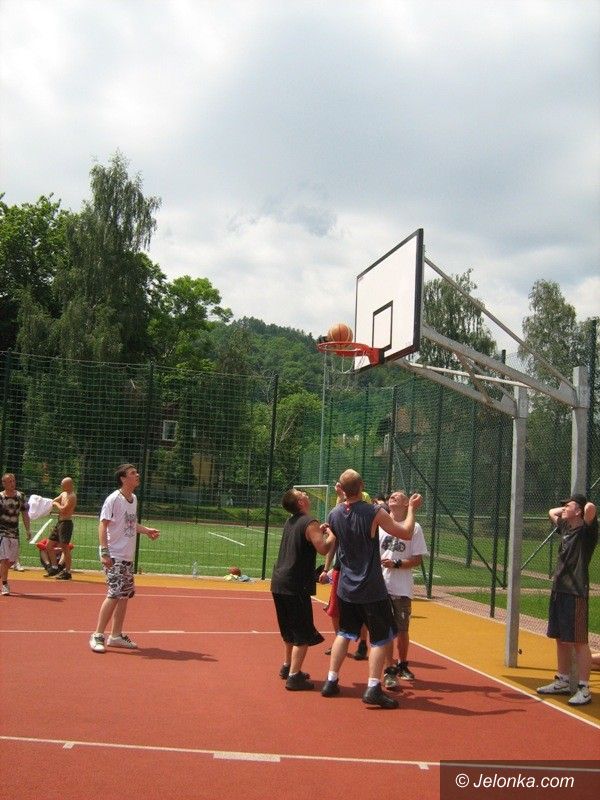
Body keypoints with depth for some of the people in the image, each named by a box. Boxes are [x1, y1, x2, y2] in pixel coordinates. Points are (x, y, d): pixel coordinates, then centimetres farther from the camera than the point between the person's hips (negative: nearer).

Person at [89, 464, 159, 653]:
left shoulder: (134, 499, 12)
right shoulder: (114, 499, -13)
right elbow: (103, 525, -15)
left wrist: (146, 530, 9)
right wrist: (104, 551, -22)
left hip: (127, 557, 9)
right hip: (114, 557, -9)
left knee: (125, 594, 10)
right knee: (114, 594, -13)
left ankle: (116, 635, 19)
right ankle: (97, 636, -3)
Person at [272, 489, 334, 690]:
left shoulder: (290, 522, 13)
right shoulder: (310, 523, -13)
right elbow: (323, 548, -21)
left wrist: (319, 530, 20)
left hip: (279, 583, 9)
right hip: (296, 586, -9)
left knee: (290, 630, 23)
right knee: (303, 635, -2)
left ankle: (288, 666, 34)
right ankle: (294, 676, -4)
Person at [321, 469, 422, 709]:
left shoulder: (334, 515, -2)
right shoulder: (374, 513, -17)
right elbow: (406, 533, -7)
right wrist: (412, 509, 7)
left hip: (346, 587, 5)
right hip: (371, 589, -5)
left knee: (344, 633, 19)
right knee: (381, 637, 5)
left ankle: (331, 682, 20)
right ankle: (373, 689, -1)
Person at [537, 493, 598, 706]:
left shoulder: (587, 530, -10)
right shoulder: (566, 527, 14)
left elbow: (591, 508, -29)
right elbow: (552, 512, 32)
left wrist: (583, 506, -7)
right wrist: (567, 508, 18)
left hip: (576, 593, -8)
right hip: (558, 590, 9)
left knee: (578, 642, -6)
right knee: (561, 639, 16)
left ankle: (584, 689, 0)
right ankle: (562, 682, 27)